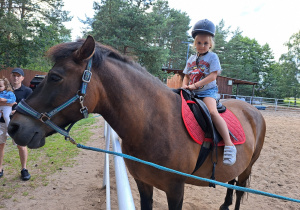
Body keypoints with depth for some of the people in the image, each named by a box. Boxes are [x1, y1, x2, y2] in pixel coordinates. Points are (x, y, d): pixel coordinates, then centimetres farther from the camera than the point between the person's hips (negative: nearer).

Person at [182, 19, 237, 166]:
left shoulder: (212, 57, 0)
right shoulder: (191, 59, 17)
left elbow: (212, 76, -12)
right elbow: (186, 76, 18)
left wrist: (195, 85, -19)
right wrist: (185, 85, -5)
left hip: (208, 90, -7)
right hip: (192, 93, 7)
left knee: (212, 112, -30)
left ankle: (229, 144, -29)